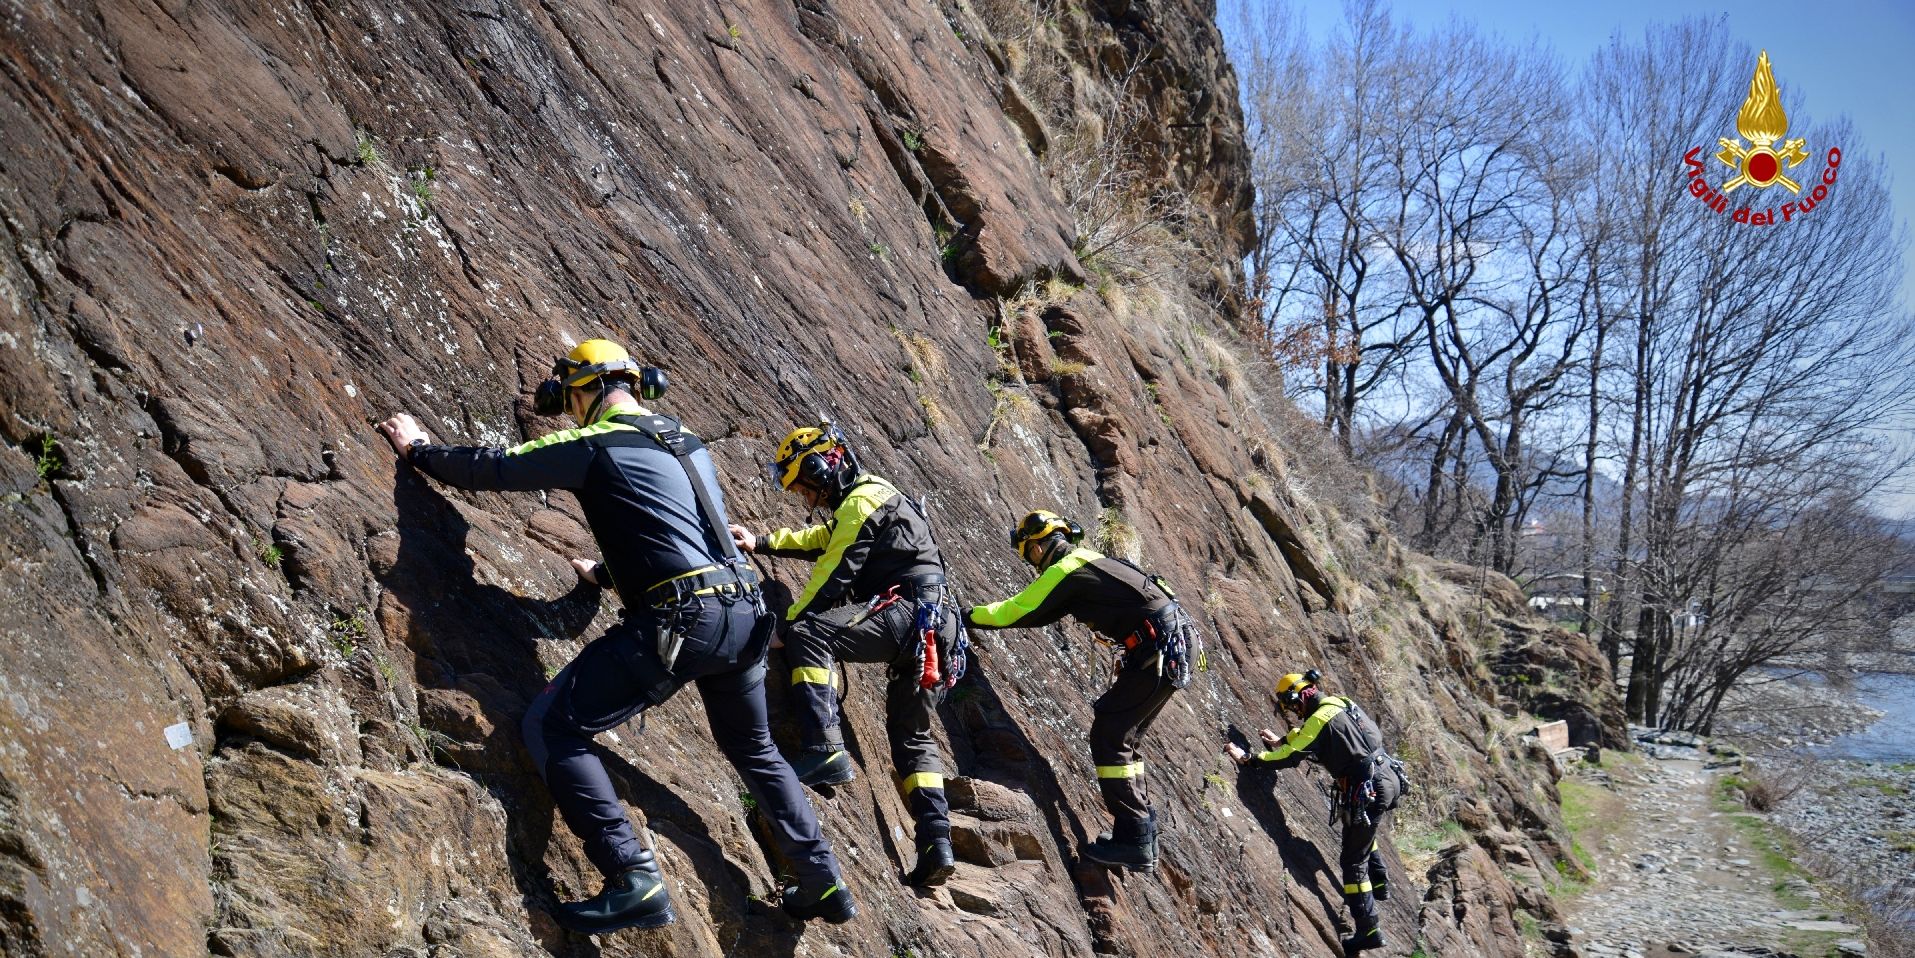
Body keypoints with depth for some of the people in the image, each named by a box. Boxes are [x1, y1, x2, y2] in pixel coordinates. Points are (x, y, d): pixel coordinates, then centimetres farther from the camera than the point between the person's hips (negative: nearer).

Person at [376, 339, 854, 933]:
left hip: (681, 620, -8)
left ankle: (635, 882, -10)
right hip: (746, 616, 8)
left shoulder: (593, 446, 0)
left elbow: (491, 468, 8)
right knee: (754, 750, 29)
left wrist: (419, 448, 26)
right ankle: (824, 883, 30)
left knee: (553, 728, -1)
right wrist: (606, 575, 49)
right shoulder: (689, 445, 22)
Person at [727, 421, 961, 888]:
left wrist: (787, 624, -2)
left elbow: (833, 575, -10)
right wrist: (760, 543, 38)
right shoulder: (872, 495, 27)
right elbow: (820, 540, 40)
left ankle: (825, 751, -30)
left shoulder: (860, 501, -5)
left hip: (906, 611, -10)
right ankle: (937, 845, 5)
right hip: (936, 626, 10)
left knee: (809, 634, -20)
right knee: (913, 739, 14)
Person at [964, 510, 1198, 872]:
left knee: (1109, 736, -6)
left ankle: (1134, 841, -8)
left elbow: (1012, 612, -1)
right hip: (1174, 648, 10)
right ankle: (1141, 829, 17)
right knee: (1123, 735, 16)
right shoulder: (1089, 560, 21)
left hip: (1158, 649, -10)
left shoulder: (1062, 573, -7)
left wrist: (967, 615, 14)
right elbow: (1035, 608, 35)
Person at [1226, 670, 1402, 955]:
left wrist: (1247, 757, -10)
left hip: (1369, 790, -9)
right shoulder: (1340, 703, 12)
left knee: (1353, 861, 0)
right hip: (1390, 776, 9)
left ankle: (1369, 931, 3)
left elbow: (1289, 758, -16)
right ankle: (1380, 886, 46)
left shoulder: (1319, 720, -14)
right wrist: (1283, 740, 31)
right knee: (1363, 833, 36)